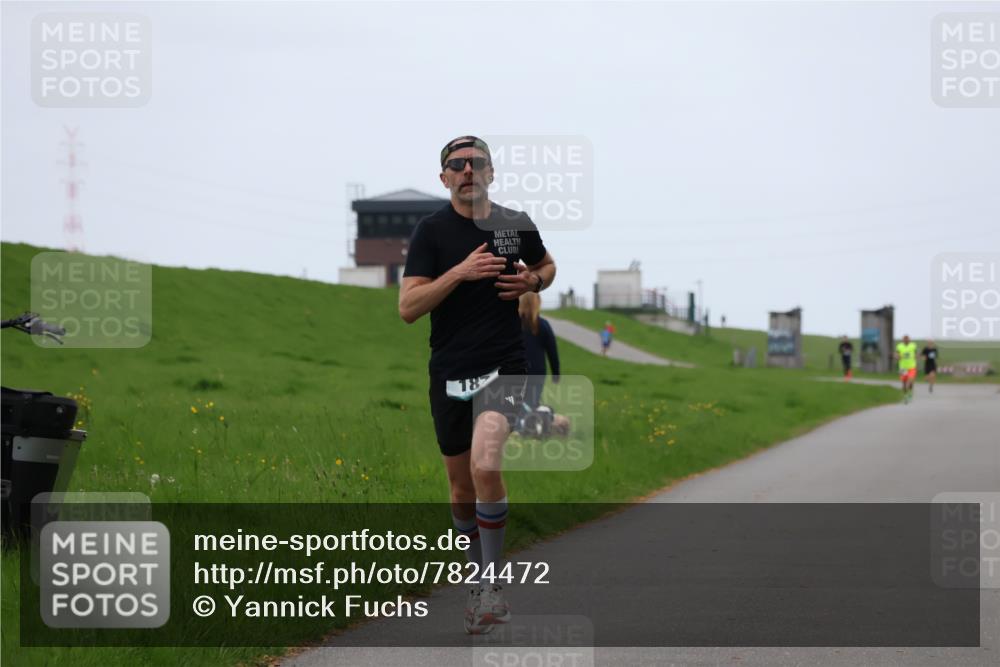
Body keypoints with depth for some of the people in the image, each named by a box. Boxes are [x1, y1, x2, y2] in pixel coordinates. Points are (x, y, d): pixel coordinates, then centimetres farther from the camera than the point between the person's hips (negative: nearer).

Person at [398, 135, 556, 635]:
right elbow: (408, 308, -10)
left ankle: (492, 583, -14)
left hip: (503, 364, -1)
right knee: (462, 489, 11)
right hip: (449, 372, 1)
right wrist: (461, 272, -21)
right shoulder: (432, 230, -3)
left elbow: (546, 266, 25)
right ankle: (478, 575, 34)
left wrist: (533, 281, 1)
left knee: (485, 466, -25)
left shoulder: (516, 224, 4)